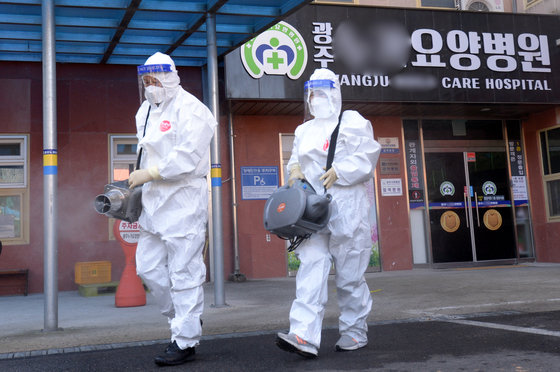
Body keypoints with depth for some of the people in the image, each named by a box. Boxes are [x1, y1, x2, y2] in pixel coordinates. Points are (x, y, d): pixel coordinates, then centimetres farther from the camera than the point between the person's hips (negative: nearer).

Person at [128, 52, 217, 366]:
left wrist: (149, 174, -16)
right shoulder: (145, 110, 17)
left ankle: (185, 341, 6)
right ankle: (186, 319, 28)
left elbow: (187, 157, -20)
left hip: (184, 200, -9)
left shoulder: (190, 109, -10)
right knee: (148, 266, 11)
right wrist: (139, 183, 14)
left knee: (184, 274, -4)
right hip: (155, 201, 9)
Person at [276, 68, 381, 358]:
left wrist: (338, 172, -17)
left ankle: (355, 332, 17)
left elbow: (367, 156, -4)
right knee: (310, 270, -8)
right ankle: (304, 337, -15)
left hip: (346, 209, -4)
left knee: (350, 276, 1)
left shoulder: (353, 122, 6)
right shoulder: (304, 130, 23)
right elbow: (295, 159, 30)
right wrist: (295, 168, 6)